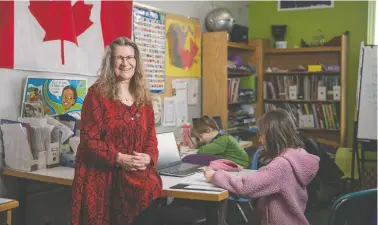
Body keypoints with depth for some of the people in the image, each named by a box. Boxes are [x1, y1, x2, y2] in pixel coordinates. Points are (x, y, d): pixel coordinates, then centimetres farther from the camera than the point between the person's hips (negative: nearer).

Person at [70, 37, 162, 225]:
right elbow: (89, 139, -8)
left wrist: (148, 157, -8)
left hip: (138, 175, 3)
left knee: (151, 191, -25)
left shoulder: (143, 97, 14)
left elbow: (151, 136, 14)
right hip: (102, 176, -3)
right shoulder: (97, 93, -2)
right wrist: (120, 159, -18)